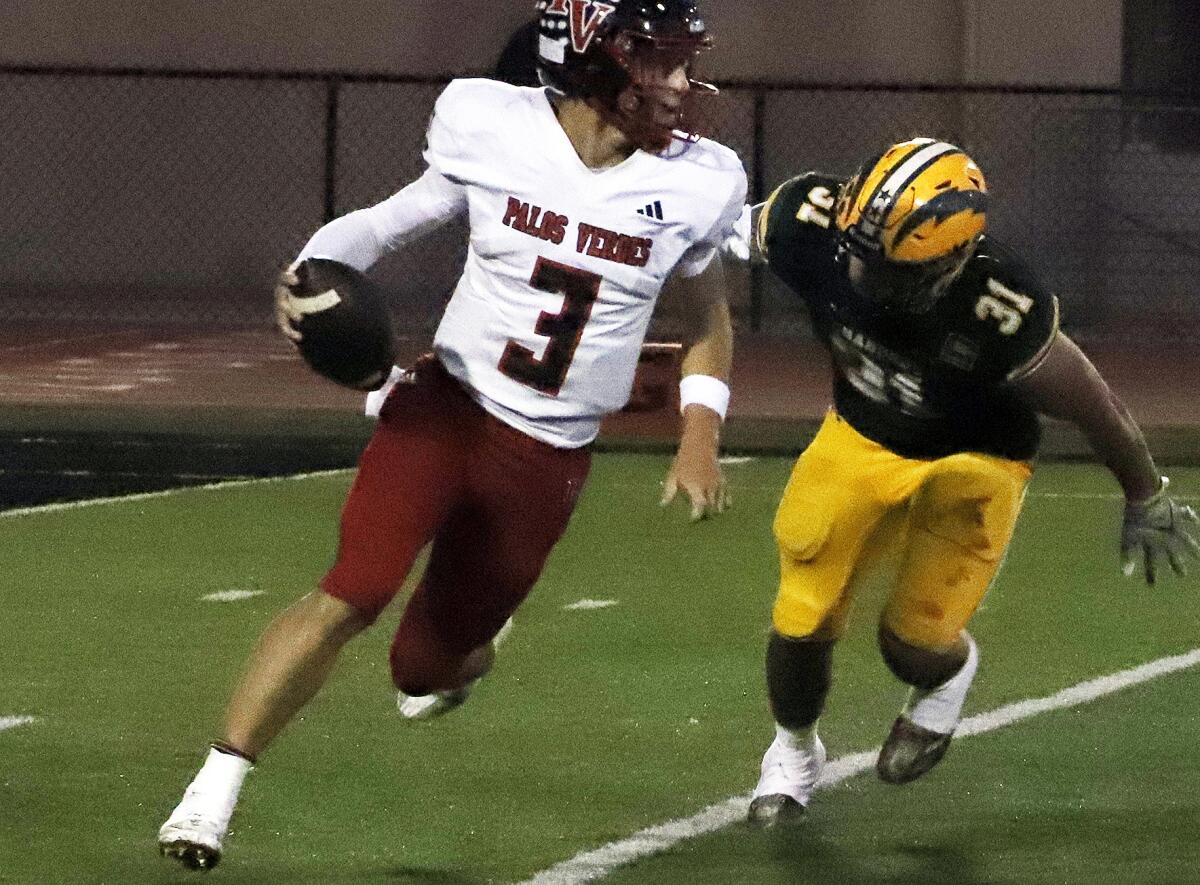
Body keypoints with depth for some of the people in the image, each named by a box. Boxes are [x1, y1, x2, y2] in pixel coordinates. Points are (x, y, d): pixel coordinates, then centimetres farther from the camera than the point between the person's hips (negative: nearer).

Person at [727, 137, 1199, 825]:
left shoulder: (1002, 319, -39)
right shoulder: (814, 226, -33)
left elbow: (1094, 406, -21)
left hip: (971, 462, -3)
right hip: (862, 436, 3)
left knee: (911, 644, -4)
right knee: (804, 621, 3)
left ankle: (949, 673, 36)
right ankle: (795, 751, 35)